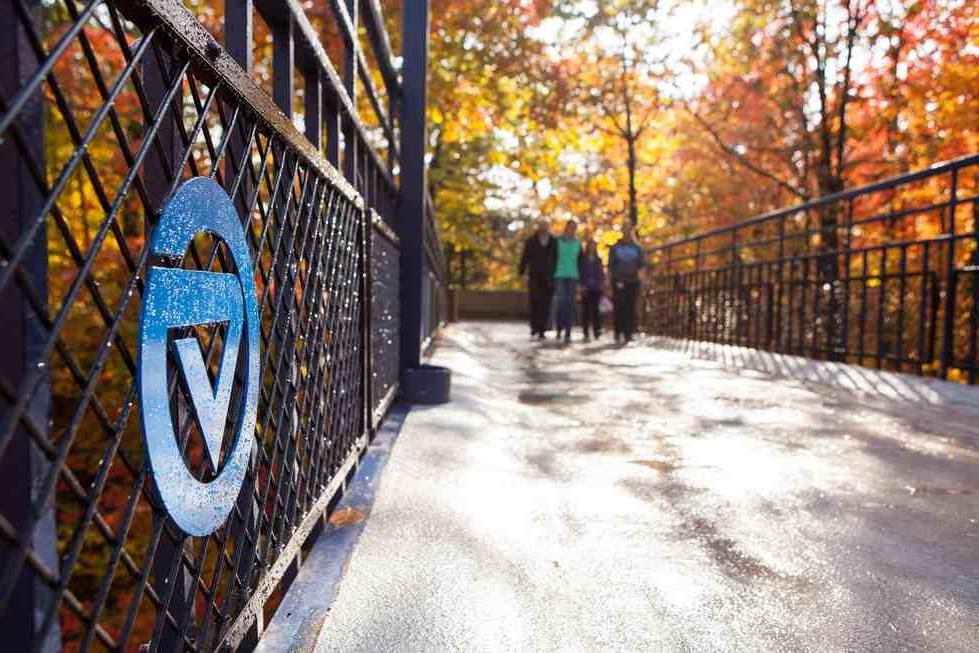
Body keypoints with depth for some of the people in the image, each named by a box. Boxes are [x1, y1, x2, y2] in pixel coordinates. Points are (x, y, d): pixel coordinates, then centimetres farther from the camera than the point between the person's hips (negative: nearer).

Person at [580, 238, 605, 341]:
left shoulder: (598, 259, 12)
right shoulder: (583, 259, 4)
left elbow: (601, 273, 13)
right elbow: (580, 273, 0)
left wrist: (602, 284, 3)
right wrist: (582, 285, -10)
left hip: (597, 288, 2)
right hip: (586, 288, -2)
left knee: (595, 309, -1)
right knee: (586, 309, -1)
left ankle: (597, 331, 1)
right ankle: (586, 333, 2)